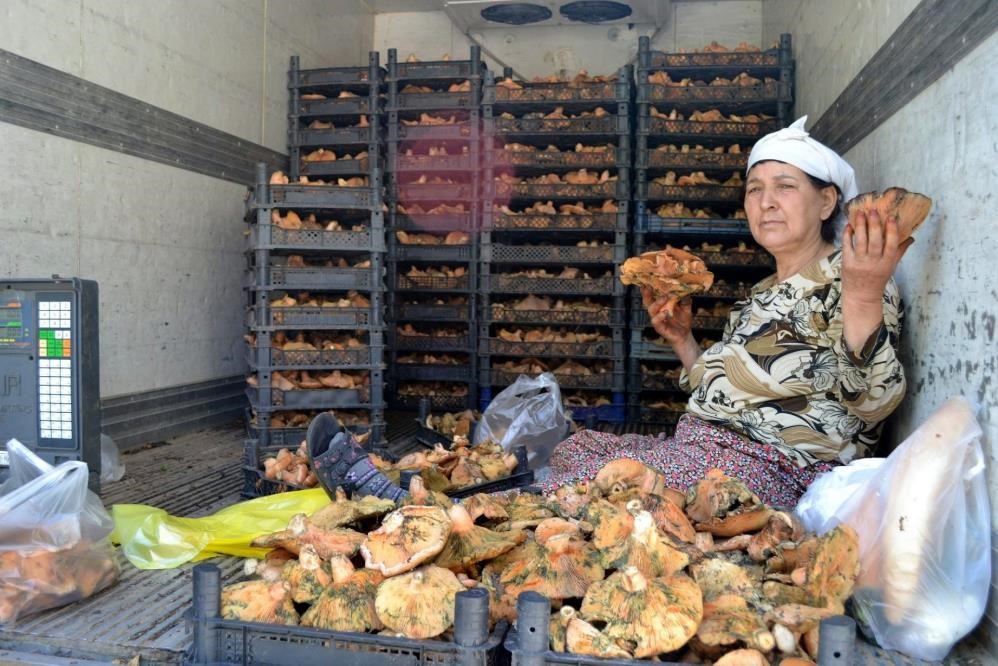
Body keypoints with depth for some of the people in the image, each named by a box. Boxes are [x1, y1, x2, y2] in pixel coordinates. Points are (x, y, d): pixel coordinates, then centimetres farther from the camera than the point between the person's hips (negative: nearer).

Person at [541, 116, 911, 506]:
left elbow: (873, 401, -21)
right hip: (706, 452, 9)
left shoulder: (844, 276, -7)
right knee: (573, 449, 5)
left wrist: (863, 299, -34)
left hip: (775, 472, -9)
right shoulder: (761, 295, 18)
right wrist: (682, 341, 11)